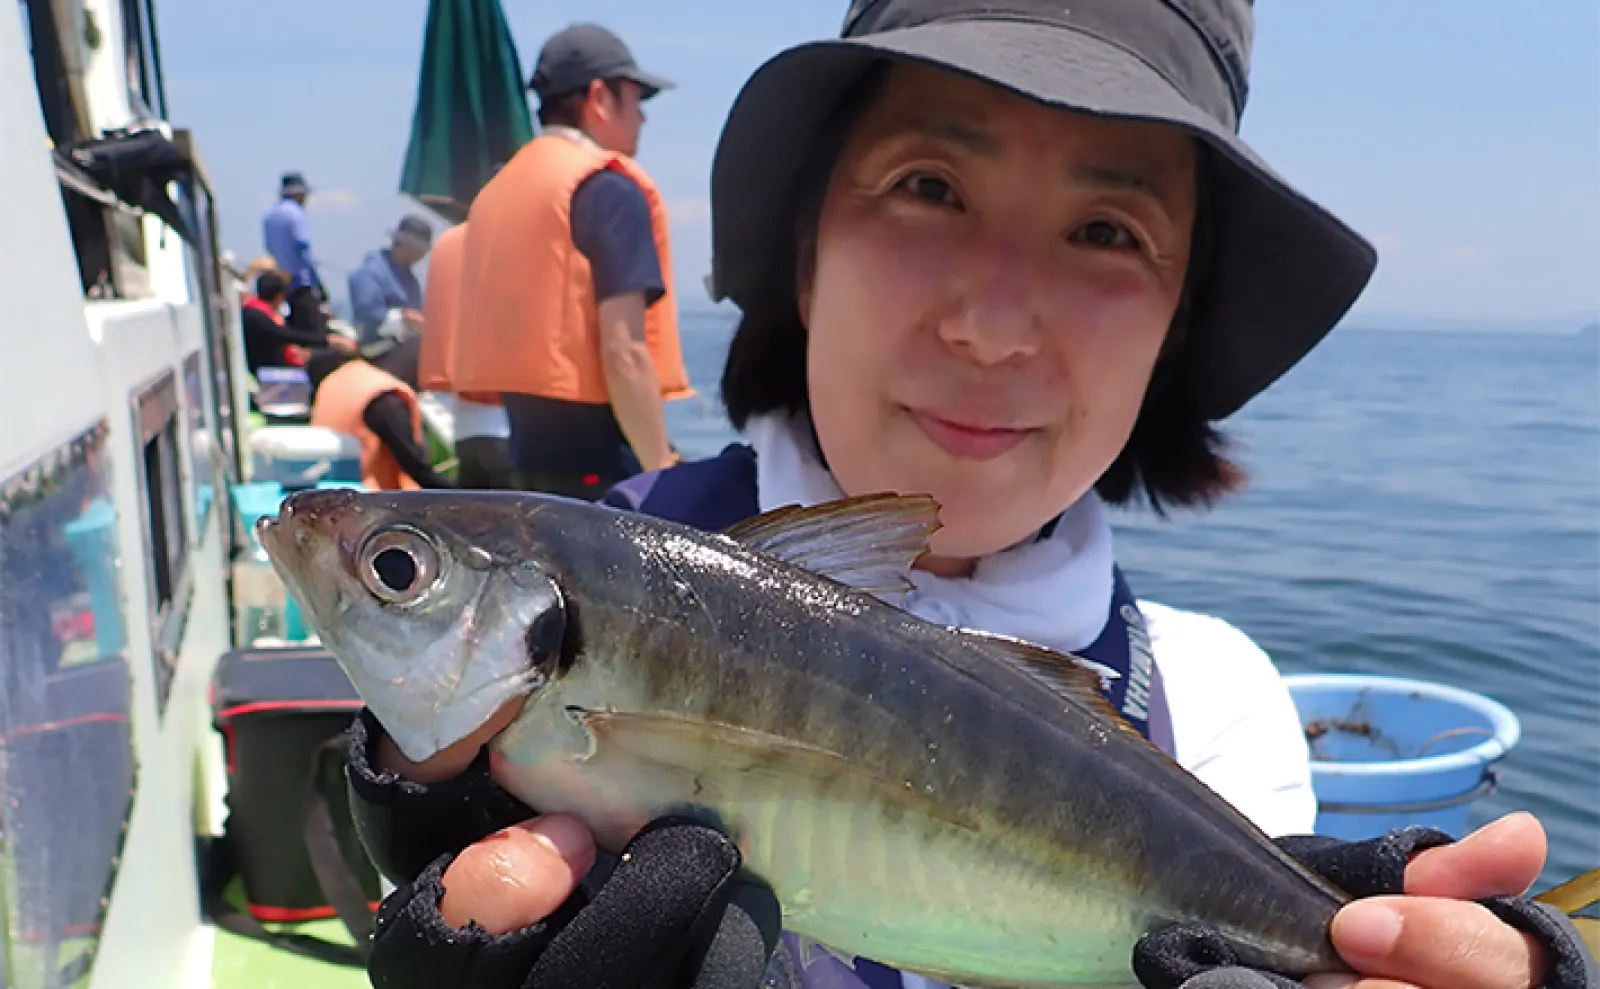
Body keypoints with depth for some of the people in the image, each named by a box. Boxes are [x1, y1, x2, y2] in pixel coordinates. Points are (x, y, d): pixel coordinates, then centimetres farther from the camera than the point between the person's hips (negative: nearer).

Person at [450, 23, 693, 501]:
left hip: (529, 450, 9)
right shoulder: (608, 188, -10)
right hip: (601, 462, -9)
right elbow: (624, 352, -18)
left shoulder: (500, 188, 15)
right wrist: (664, 475, -16)